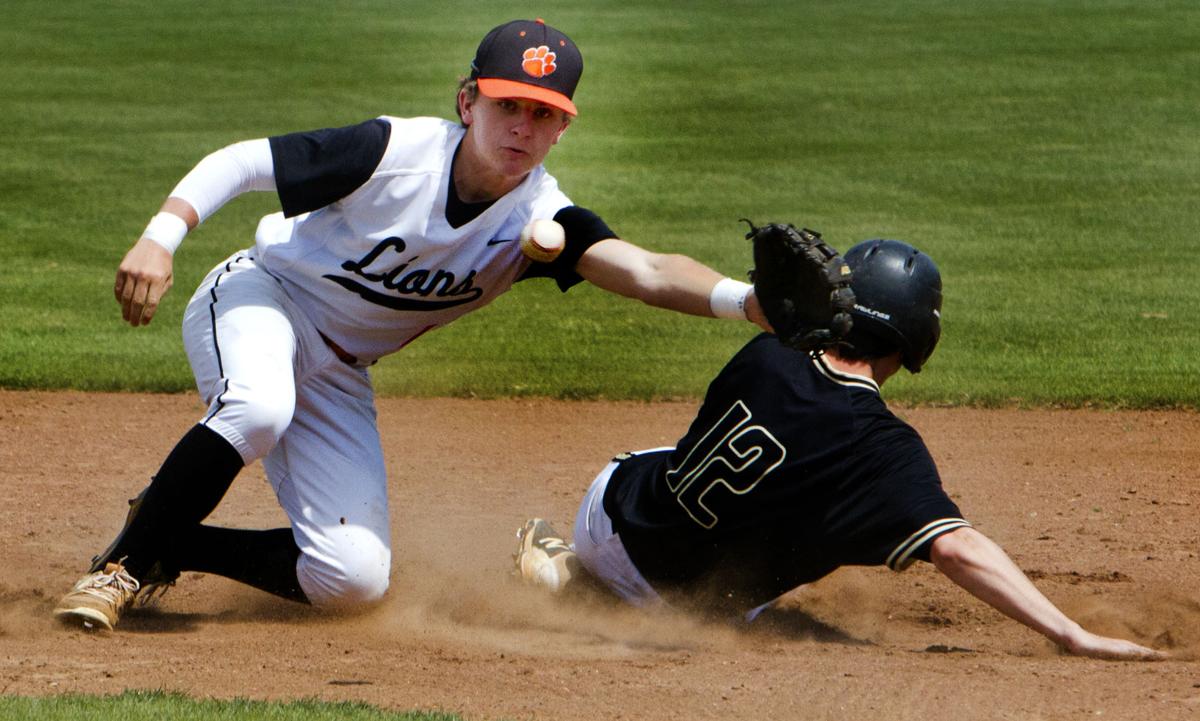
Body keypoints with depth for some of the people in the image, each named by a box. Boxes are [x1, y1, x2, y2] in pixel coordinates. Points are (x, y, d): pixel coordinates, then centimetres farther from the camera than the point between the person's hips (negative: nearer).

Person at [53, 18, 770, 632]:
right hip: (258, 302, -4)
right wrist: (159, 240, -35)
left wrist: (744, 300, -50)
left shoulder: (539, 218, -16)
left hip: (337, 379, 4)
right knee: (259, 408, -40)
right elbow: (240, 163, -20)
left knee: (353, 580, -8)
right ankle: (126, 561, -20)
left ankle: (174, 546, 13)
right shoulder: (396, 152, -24)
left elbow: (646, 271, -32)